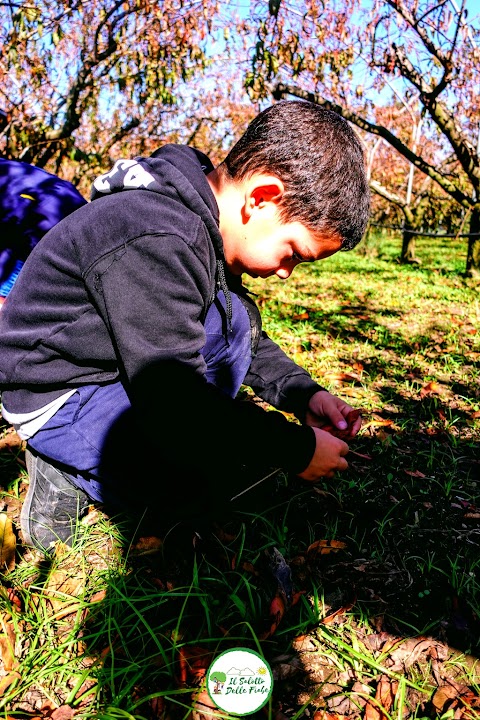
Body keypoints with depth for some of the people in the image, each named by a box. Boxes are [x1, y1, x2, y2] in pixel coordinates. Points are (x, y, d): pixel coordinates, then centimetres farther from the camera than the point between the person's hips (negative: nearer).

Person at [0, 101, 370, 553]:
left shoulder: (205, 224, 0)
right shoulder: (153, 242, -31)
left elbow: (249, 341, 10)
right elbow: (175, 409, -32)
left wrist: (303, 394, -4)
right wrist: (296, 449, -22)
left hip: (129, 365, 9)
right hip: (59, 396, -9)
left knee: (238, 320, 3)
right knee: (222, 471, -25)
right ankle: (67, 472, -3)